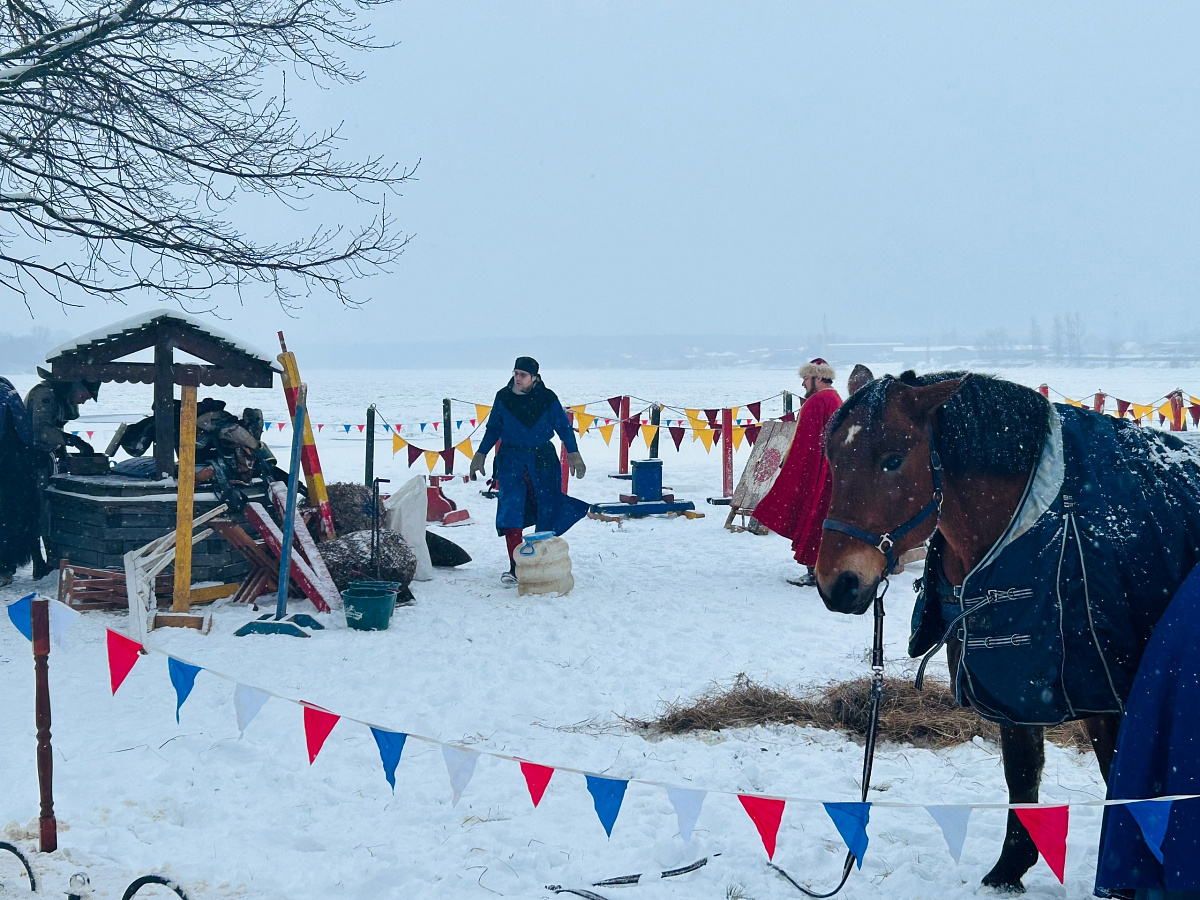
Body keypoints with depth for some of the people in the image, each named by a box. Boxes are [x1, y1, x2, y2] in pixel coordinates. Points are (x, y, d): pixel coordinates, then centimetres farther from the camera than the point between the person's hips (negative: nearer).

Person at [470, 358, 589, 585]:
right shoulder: (503, 397, 0)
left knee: (547, 510, 4)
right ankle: (515, 568, -10)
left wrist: (573, 454, -3)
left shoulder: (547, 398, -3)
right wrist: (480, 455, 10)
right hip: (511, 460, 0)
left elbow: (564, 427, 3)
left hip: (543, 460, 0)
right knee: (511, 511, -12)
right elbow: (493, 429, 11)